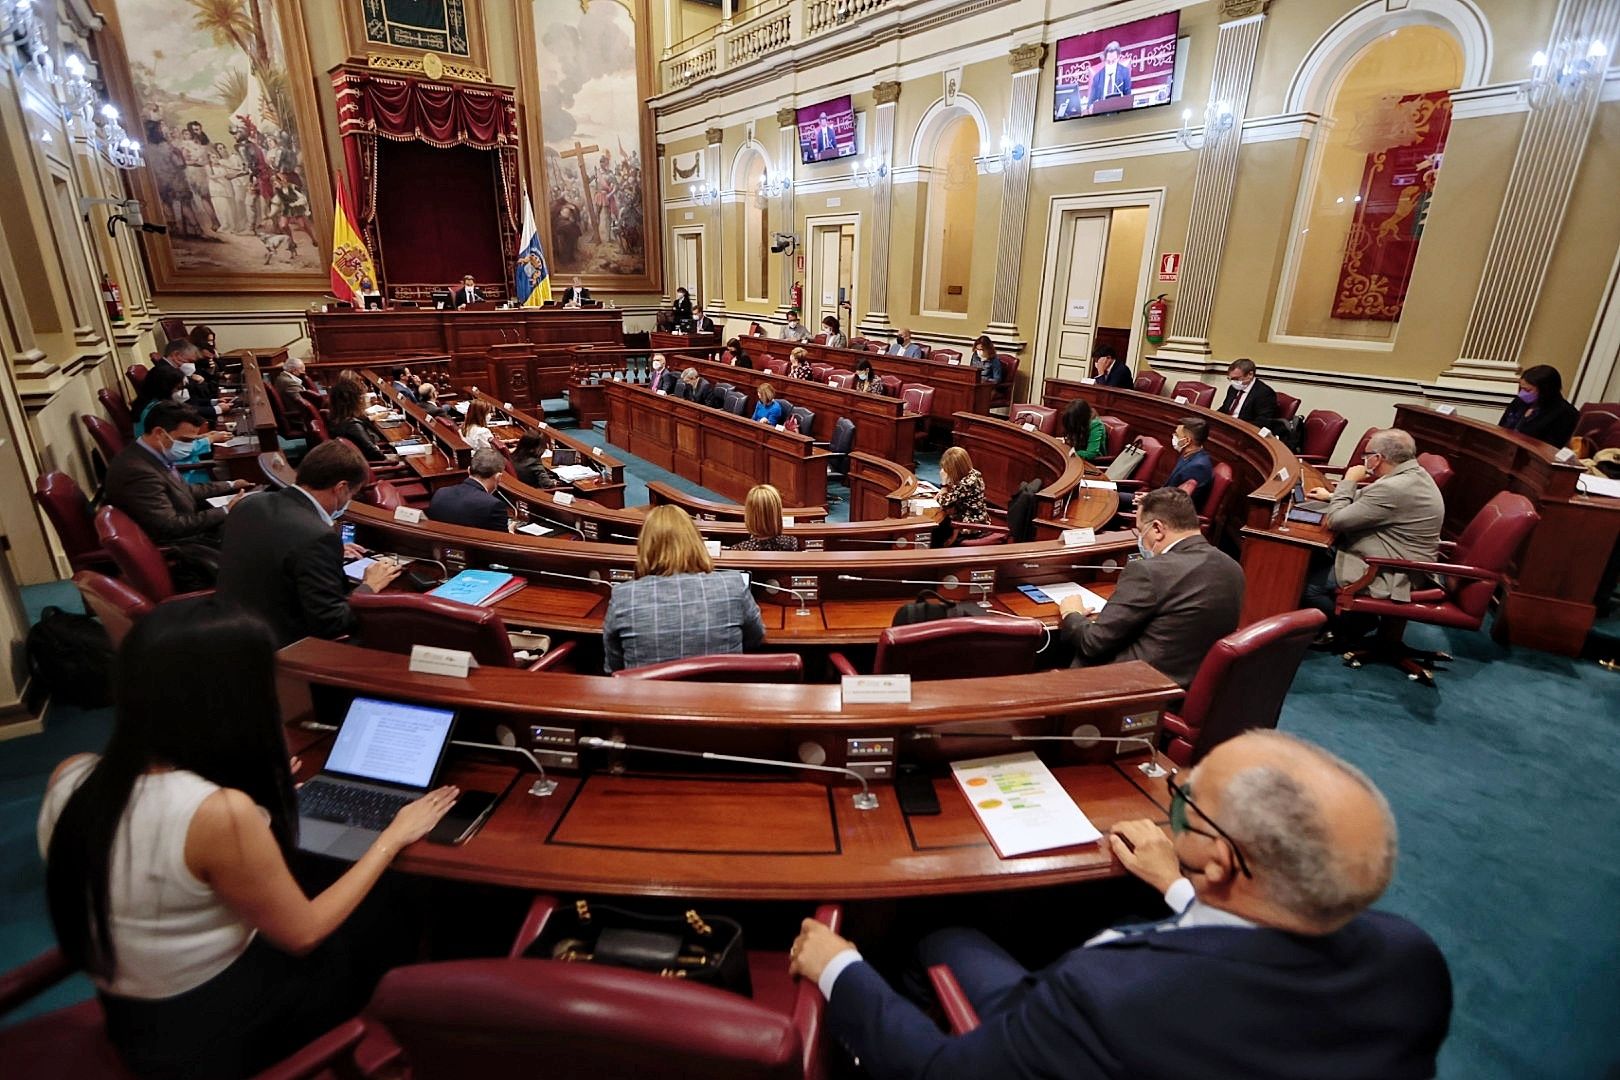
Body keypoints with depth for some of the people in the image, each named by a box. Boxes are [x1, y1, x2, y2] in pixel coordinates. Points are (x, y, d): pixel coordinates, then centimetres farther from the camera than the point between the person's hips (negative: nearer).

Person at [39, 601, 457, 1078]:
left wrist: (257, 789, 16)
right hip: (217, 1031, -6)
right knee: (386, 921, 17)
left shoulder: (68, 778, -13)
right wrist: (393, 837, -7)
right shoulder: (220, 813, -34)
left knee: (351, 911, 23)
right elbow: (302, 935, -18)